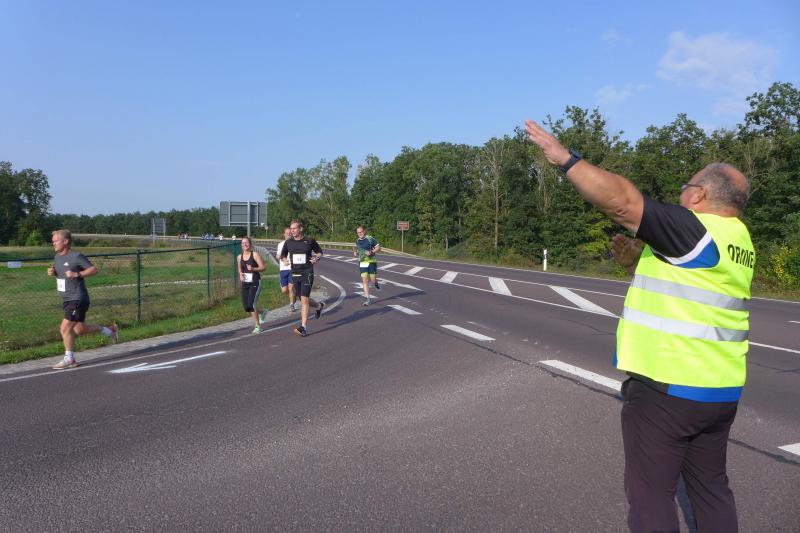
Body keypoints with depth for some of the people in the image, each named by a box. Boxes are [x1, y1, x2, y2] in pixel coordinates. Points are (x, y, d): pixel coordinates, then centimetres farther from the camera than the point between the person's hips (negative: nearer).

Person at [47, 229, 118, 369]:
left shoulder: (76, 256, -14)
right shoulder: (57, 257, 10)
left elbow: (94, 269, -14)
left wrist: (77, 274, -25)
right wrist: (52, 272, 4)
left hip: (78, 299, -9)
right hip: (67, 300, 9)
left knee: (65, 328, -10)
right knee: (80, 329, 15)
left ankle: (69, 359, 4)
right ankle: (109, 330, 33)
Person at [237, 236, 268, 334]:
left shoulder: (255, 254, -6)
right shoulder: (239, 257, 9)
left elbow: (262, 267, -8)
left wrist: (253, 269, -23)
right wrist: (240, 275, 4)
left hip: (255, 283, -5)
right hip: (245, 283, 5)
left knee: (251, 304, -17)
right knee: (246, 307, 2)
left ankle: (258, 326, -1)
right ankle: (262, 313, 32)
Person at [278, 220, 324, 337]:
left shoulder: (309, 241, -3)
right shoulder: (288, 242, 5)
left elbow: (319, 252, 11)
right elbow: (283, 255, 20)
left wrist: (317, 258, -9)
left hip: (307, 273, -5)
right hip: (295, 274, 5)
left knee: (304, 299, -14)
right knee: (303, 299, 14)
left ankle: (303, 327, -12)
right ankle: (319, 306, 46)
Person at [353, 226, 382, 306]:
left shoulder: (370, 239, -9)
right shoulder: (357, 241, 9)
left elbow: (378, 248, -8)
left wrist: (371, 252, -22)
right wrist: (356, 252, 6)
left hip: (371, 262, -4)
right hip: (362, 262, 4)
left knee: (373, 280, -2)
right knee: (365, 280, -6)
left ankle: (376, 284, 38)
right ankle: (367, 299, -4)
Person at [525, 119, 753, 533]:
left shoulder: (695, 230, -16)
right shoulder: (736, 241, 11)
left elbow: (619, 200, -25)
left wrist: (565, 157, -19)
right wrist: (637, 264, 8)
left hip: (666, 388, -9)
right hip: (719, 390, 9)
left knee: (651, 494, 4)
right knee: (710, 487, 21)